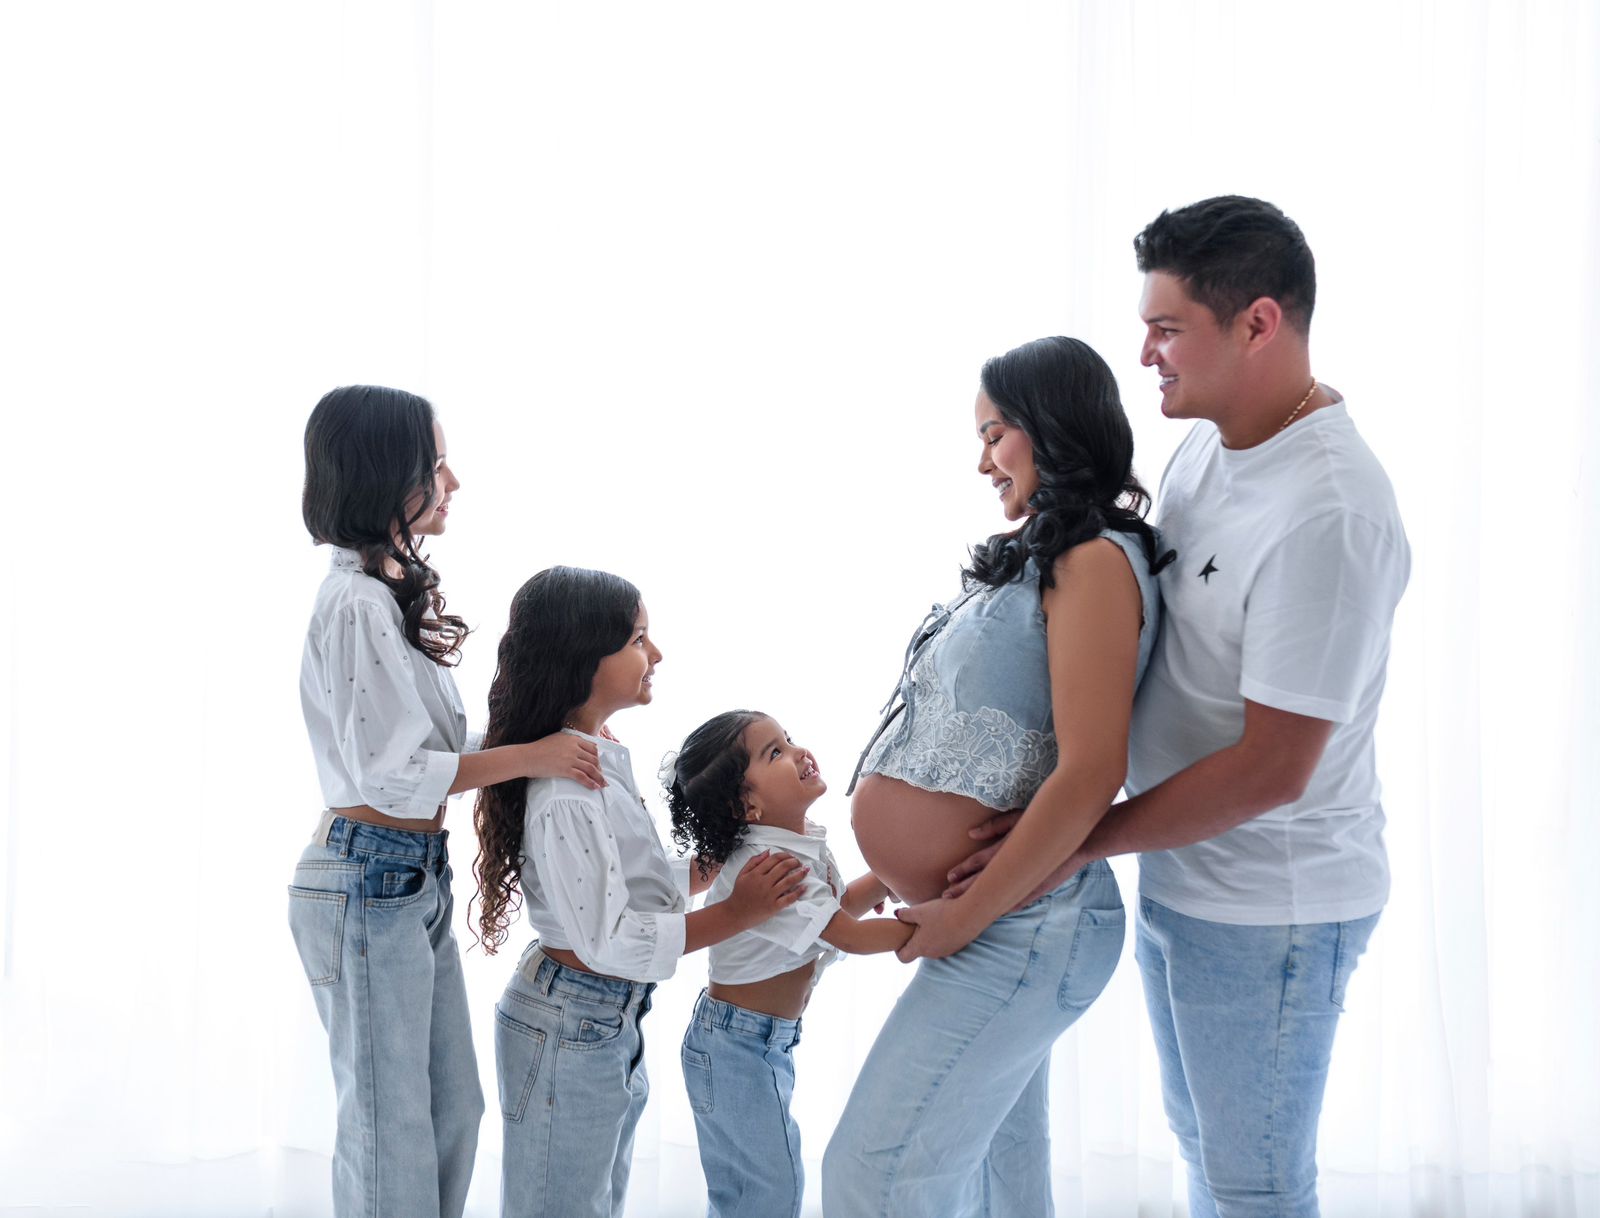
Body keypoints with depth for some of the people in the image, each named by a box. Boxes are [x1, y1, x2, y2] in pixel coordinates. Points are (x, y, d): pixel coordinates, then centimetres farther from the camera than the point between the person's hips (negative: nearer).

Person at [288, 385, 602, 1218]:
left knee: (450, 1114, 15)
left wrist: (558, 738, 8)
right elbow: (388, 772, -21)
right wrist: (532, 756, -17)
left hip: (415, 882, 10)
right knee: (391, 1127, -1)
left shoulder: (390, 593, 13)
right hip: (369, 885, -10)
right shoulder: (357, 604, -17)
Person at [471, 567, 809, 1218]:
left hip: (613, 1024, 10)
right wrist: (736, 914, -24)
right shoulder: (566, 791, -24)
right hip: (569, 1034, -10)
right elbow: (605, 939, -26)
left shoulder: (604, 755, 6)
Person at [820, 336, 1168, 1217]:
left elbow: (1089, 775, -24)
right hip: (1000, 933, 10)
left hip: (1013, 935, -10)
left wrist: (965, 915, -19)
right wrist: (901, 873, 11)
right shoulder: (1039, 560, 15)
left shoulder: (1096, 562, -15)